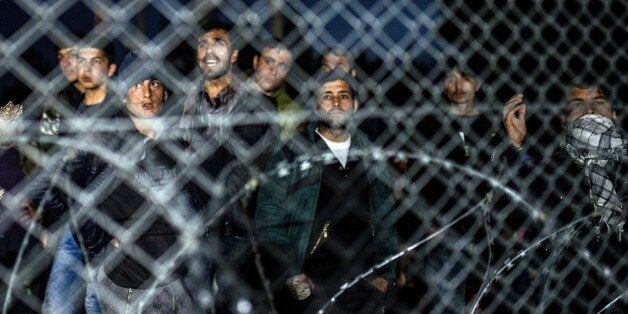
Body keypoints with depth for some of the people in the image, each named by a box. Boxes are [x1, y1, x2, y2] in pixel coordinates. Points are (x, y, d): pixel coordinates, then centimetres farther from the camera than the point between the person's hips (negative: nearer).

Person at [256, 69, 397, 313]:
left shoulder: (372, 158, 13)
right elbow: (268, 220, -2)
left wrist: (385, 274, 5)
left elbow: (385, 219, 15)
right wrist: (293, 276, -9)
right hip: (311, 288, -3)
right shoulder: (291, 156, 2)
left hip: (365, 284, 3)